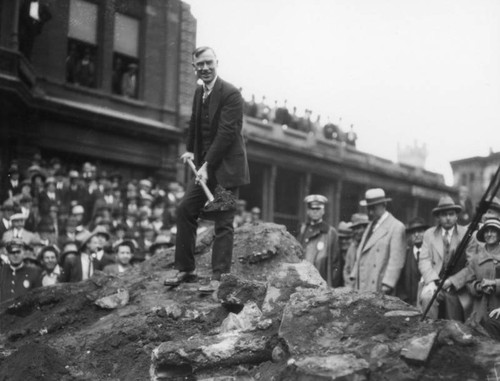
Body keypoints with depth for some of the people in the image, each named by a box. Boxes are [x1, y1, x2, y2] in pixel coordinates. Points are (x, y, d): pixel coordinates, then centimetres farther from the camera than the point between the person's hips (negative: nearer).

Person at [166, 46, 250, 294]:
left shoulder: (231, 94, -15)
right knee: (185, 210, 7)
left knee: (223, 223, -5)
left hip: (226, 168, -8)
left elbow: (226, 133, -20)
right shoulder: (199, 93, 10)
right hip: (204, 166, 8)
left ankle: (219, 278, -2)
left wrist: (207, 166, -22)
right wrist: (190, 150, 14)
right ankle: (185, 270, 16)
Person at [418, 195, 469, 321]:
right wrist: (432, 281, -14)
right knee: (428, 298, -28)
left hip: (458, 286, -1)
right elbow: (424, 260, 3)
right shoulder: (429, 234, 12)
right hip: (434, 283, 1)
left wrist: (451, 281, -12)